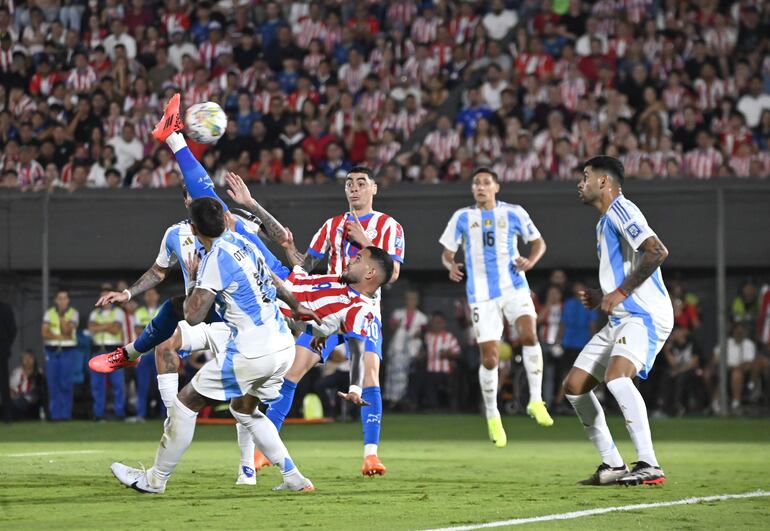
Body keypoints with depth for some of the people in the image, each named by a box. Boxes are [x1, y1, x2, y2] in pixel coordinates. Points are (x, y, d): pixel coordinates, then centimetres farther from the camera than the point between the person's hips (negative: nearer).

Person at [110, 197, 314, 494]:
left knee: (186, 402, 5)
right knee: (244, 408, 28)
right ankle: (293, 477, 18)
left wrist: (193, 279, 0)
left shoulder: (216, 259, -15)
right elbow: (276, 284, 29)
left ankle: (155, 479, 14)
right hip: (284, 346, 8)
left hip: (252, 355, -8)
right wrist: (298, 307, 48)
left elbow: (193, 316, -17)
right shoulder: (244, 245, 10)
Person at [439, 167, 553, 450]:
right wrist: (451, 266, -13)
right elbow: (447, 252, 11)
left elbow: (538, 242, 13)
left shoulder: (513, 213, 5)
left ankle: (536, 400, -18)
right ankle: (492, 416, 18)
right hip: (482, 294, 1)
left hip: (514, 286, -1)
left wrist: (530, 261, -9)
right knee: (489, 357, -2)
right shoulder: (462, 217, 7)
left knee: (528, 333, -27)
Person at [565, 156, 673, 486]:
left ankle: (649, 466, -32)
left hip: (645, 315, -11)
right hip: (620, 319, 11)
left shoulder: (621, 211, -10)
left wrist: (620, 292, -22)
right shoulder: (605, 222, 22)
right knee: (574, 386, 6)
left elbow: (657, 251, -25)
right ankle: (613, 466, 11)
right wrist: (600, 298, 15)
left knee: (616, 375, -33)